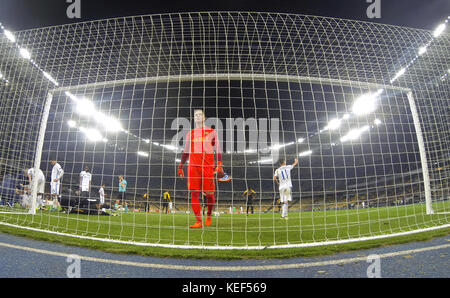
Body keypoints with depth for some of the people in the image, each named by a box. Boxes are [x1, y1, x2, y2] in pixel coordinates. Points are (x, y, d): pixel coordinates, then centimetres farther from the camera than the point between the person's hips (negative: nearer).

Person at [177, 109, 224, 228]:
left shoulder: (212, 132, 10)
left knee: (209, 194, -2)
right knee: (194, 193, -6)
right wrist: (180, 167, 17)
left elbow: (217, 150, 7)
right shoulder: (190, 134, 17)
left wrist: (219, 165, -5)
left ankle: (209, 215, 25)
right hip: (193, 165, 2)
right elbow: (185, 152, 21)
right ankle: (198, 221, 0)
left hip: (208, 166, -2)